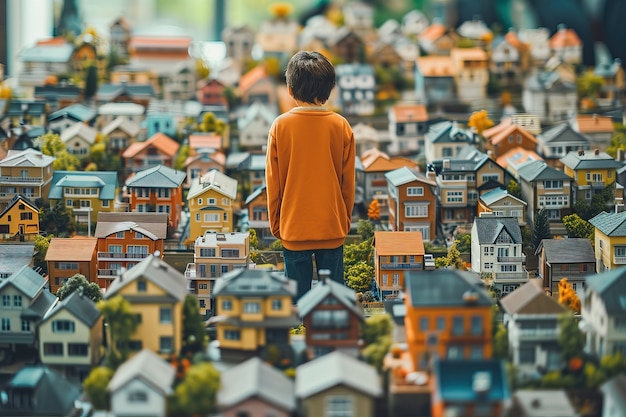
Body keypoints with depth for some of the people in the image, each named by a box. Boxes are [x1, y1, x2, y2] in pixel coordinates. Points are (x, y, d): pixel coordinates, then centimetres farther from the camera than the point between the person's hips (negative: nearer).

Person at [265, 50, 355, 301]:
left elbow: (273, 182, -2)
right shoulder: (341, 126, -6)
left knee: (297, 296, 7)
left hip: (293, 227, -1)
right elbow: (348, 181, 1)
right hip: (332, 226, 1)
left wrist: (275, 223, 10)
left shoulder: (281, 126, -9)